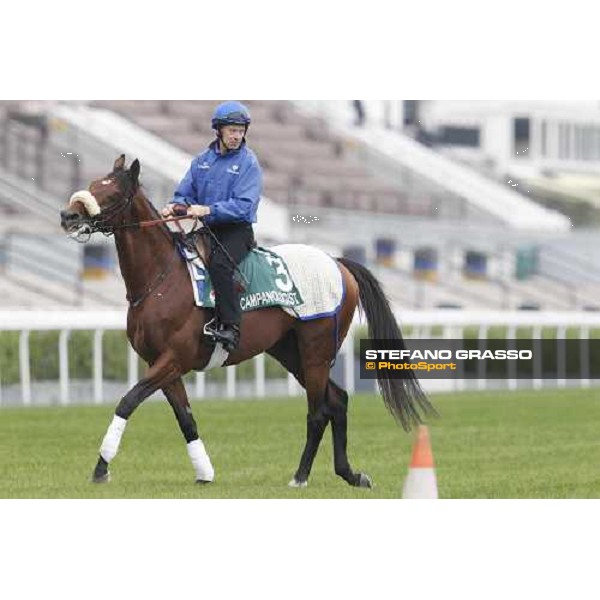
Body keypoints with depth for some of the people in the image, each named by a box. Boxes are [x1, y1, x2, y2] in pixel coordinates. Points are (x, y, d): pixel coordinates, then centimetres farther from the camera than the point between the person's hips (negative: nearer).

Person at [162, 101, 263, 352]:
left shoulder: (248, 162, -5)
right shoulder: (202, 160, 12)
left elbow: (243, 206, -16)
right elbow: (186, 192, 14)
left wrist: (208, 210, -27)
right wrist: (176, 205, -10)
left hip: (237, 230, -6)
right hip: (207, 228, 6)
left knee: (219, 264, -33)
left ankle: (230, 325, -30)